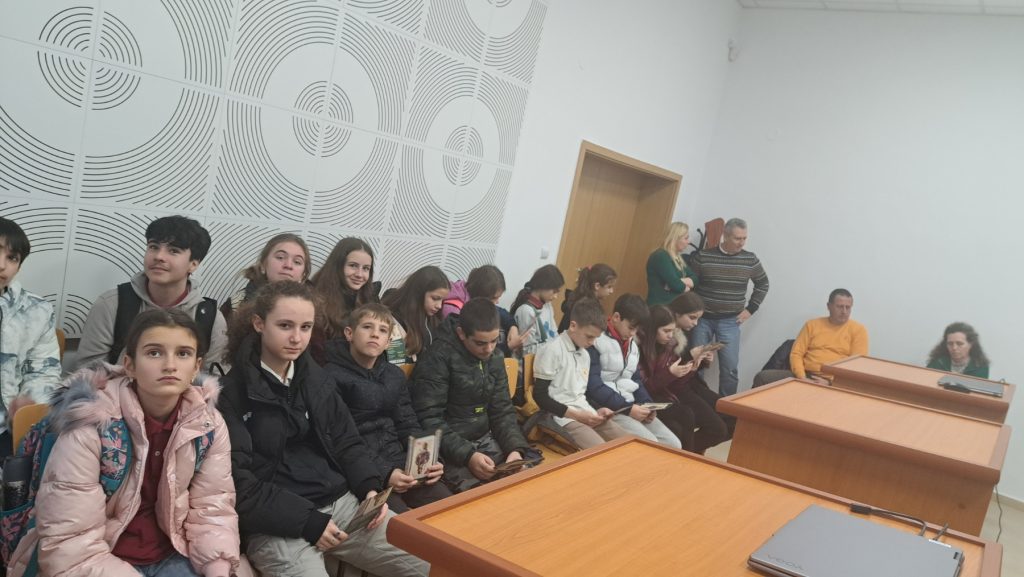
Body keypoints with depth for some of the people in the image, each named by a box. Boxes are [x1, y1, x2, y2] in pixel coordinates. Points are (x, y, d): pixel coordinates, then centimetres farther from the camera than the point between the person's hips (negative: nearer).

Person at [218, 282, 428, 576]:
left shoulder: (317, 378, 12)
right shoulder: (231, 392, -8)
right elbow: (237, 483, -12)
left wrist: (370, 488, -3)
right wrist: (306, 522, -15)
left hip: (341, 502, 6)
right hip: (276, 524, -5)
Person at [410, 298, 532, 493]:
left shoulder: (495, 358, 5)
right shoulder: (437, 358, -17)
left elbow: (502, 411, 8)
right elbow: (429, 420, -19)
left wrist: (516, 447, -9)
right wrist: (467, 455, -27)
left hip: (485, 440, 6)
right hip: (448, 451, -6)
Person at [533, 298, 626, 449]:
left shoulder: (585, 354, 15)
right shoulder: (551, 350, -11)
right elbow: (540, 396, -14)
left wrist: (594, 412, 1)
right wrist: (577, 415, -15)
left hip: (586, 415, 8)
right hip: (564, 418, -8)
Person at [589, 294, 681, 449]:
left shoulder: (632, 345, 14)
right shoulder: (596, 342, -13)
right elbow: (593, 386, -19)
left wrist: (646, 404, 0)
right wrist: (627, 408, -19)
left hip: (631, 406, 8)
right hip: (607, 409, -8)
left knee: (674, 444, -3)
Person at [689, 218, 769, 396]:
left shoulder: (750, 260, -1)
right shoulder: (703, 256, -7)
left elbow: (763, 284, 14)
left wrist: (750, 309, 7)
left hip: (730, 321, 1)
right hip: (702, 318, -1)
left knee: (730, 367, -1)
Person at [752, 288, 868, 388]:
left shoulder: (858, 330, 7)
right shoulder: (812, 325, 15)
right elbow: (796, 354, 9)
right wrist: (802, 378, -11)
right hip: (805, 375, 3)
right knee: (762, 377, -19)